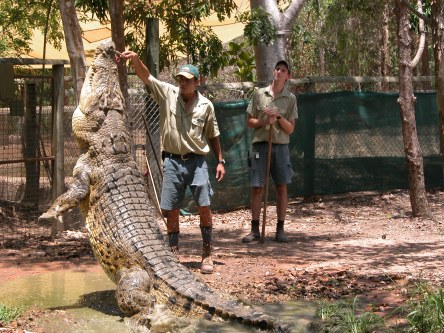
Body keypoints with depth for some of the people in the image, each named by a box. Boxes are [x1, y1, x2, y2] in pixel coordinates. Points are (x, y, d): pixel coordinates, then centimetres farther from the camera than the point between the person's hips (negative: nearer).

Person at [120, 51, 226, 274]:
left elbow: (213, 136, 11)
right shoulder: (167, 93, 0)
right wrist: (135, 59, -29)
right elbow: (146, 76, -11)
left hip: (197, 161, 0)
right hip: (172, 161, 1)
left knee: (204, 206, -6)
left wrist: (220, 161, 7)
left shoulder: (206, 105, 2)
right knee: (171, 209, 4)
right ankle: (173, 254, 17)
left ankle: (207, 256, 3)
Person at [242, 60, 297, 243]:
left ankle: (280, 229, 9)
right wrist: (264, 121, -10)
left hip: (280, 146, 1)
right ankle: (255, 230, 5)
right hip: (260, 145, 0)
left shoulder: (290, 99, 6)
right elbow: (249, 122, 8)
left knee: (281, 188, 2)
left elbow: (290, 129, 4)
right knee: (257, 187, -1)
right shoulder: (259, 94, 6)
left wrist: (279, 117, -12)